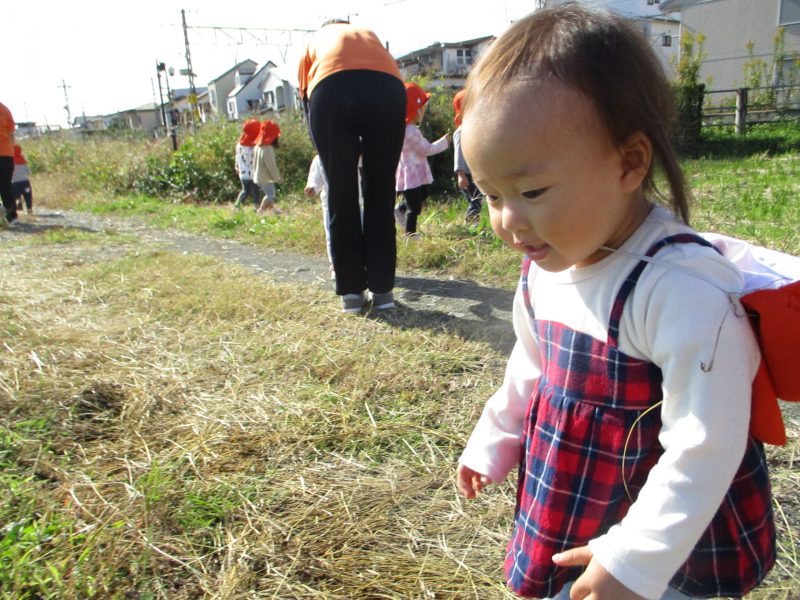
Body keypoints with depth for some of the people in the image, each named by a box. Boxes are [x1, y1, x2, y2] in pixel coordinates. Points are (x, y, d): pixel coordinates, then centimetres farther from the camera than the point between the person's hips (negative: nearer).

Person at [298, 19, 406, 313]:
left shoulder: (314, 41, 37)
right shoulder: (370, 35, 41)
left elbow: (306, 99, 30)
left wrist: (331, 152, 39)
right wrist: (368, 148, 43)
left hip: (331, 90, -1)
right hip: (388, 89, 1)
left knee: (340, 197, 8)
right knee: (381, 194, 10)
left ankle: (351, 291, 12)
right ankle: (382, 289, 13)